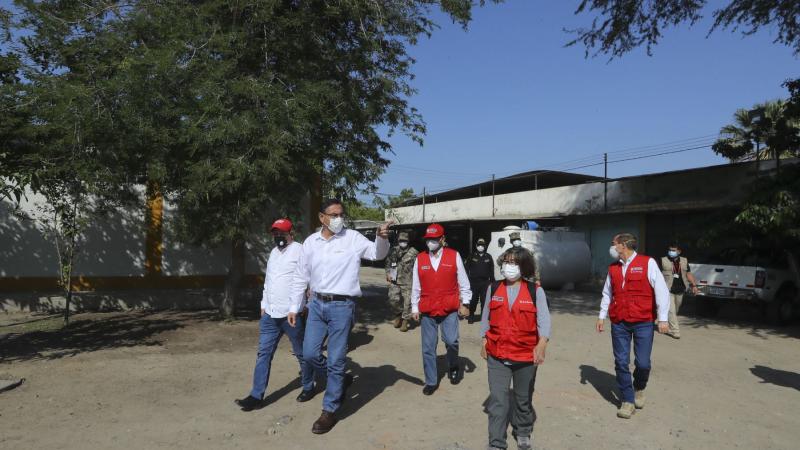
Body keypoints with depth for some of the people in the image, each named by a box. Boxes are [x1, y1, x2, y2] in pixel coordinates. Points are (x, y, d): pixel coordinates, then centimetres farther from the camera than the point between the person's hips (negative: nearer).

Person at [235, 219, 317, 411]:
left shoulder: (300, 251, -9)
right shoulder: (273, 252, 16)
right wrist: (264, 304, 19)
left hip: (291, 314, -7)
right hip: (270, 314, 7)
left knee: (302, 354, 9)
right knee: (263, 354, 6)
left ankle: (308, 387, 27)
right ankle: (256, 396, 13)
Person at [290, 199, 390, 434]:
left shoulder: (353, 238, -5)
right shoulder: (311, 242, 5)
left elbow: (377, 254, -12)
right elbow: (301, 277, 11)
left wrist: (381, 238, -34)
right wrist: (294, 307, 11)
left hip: (342, 306, -4)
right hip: (317, 304, 4)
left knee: (335, 360, 2)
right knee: (310, 353, 8)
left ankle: (329, 411, 17)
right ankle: (341, 379, 34)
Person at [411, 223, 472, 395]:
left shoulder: (454, 256, -2)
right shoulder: (420, 259, 3)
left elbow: (463, 282, 3)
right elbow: (416, 286, 7)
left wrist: (465, 303, 1)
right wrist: (415, 308, 8)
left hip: (450, 309, -2)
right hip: (427, 310, 2)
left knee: (451, 341, -10)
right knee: (428, 347, 5)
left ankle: (453, 368, 21)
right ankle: (431, 382, 19)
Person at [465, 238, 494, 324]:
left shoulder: (488, 257, 8)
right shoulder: (472, 256, 3)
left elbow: (491, 270, 9)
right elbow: (466, 268, 1)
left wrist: (492, 281, 6)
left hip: (485, 282, 1)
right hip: (474, 281, -1)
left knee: (484, 300, 5)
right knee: (473, 300, 3)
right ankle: (471, 316, 15)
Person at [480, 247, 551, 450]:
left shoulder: (535, 291, -7)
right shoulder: (493, 289, 0)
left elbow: (544, 320, -15)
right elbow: (486, 317, 9)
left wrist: (542, 344, -30)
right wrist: (484, 342, 9)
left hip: (526, 355, -1)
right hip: (497, 355, 1)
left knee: (524, 398, 19)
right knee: (497, 400, -1)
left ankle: (523, 432, 44)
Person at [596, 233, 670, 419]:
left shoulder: (648, 263, -5)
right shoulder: (613, 268, 10)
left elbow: (661, 290, -7)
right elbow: (607, 293, 16)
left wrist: (663, 318, -10)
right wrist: (602, 316, 10)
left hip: (643, 323, -4)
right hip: (619, 323, 4)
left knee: (643, 363, -1)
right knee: (621, 362, 2)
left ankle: (639, 389, 30)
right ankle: (628, 401, 15)